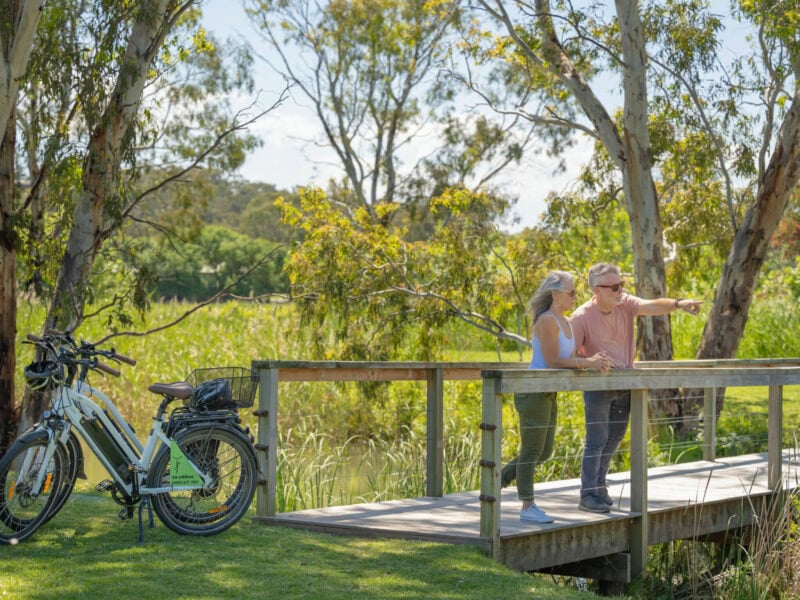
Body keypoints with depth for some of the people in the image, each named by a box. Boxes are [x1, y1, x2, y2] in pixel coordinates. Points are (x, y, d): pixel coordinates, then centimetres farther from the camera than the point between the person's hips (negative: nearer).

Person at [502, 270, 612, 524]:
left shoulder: (565, 323, 12)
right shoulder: (547, 321, -17)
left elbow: (570, 360, 11)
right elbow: (553, 362, -20)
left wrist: (594, 361, -7)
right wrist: (589, 362, -17)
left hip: (548, 395, 9)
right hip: (533, 393, -9)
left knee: (544, 452, 15)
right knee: (531, 451, -2)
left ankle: (499, 479, 28)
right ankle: (528, 507, 5)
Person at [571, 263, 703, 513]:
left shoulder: (626, 304, -4)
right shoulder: (582, 317, -16)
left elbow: (652, 306, -20)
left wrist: (678, 303, -38)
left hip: (624, 384, 6)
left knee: (614, 438, 14)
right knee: (597, 440, -8)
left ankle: (599, 487, 28)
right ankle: (588, 495, -2)